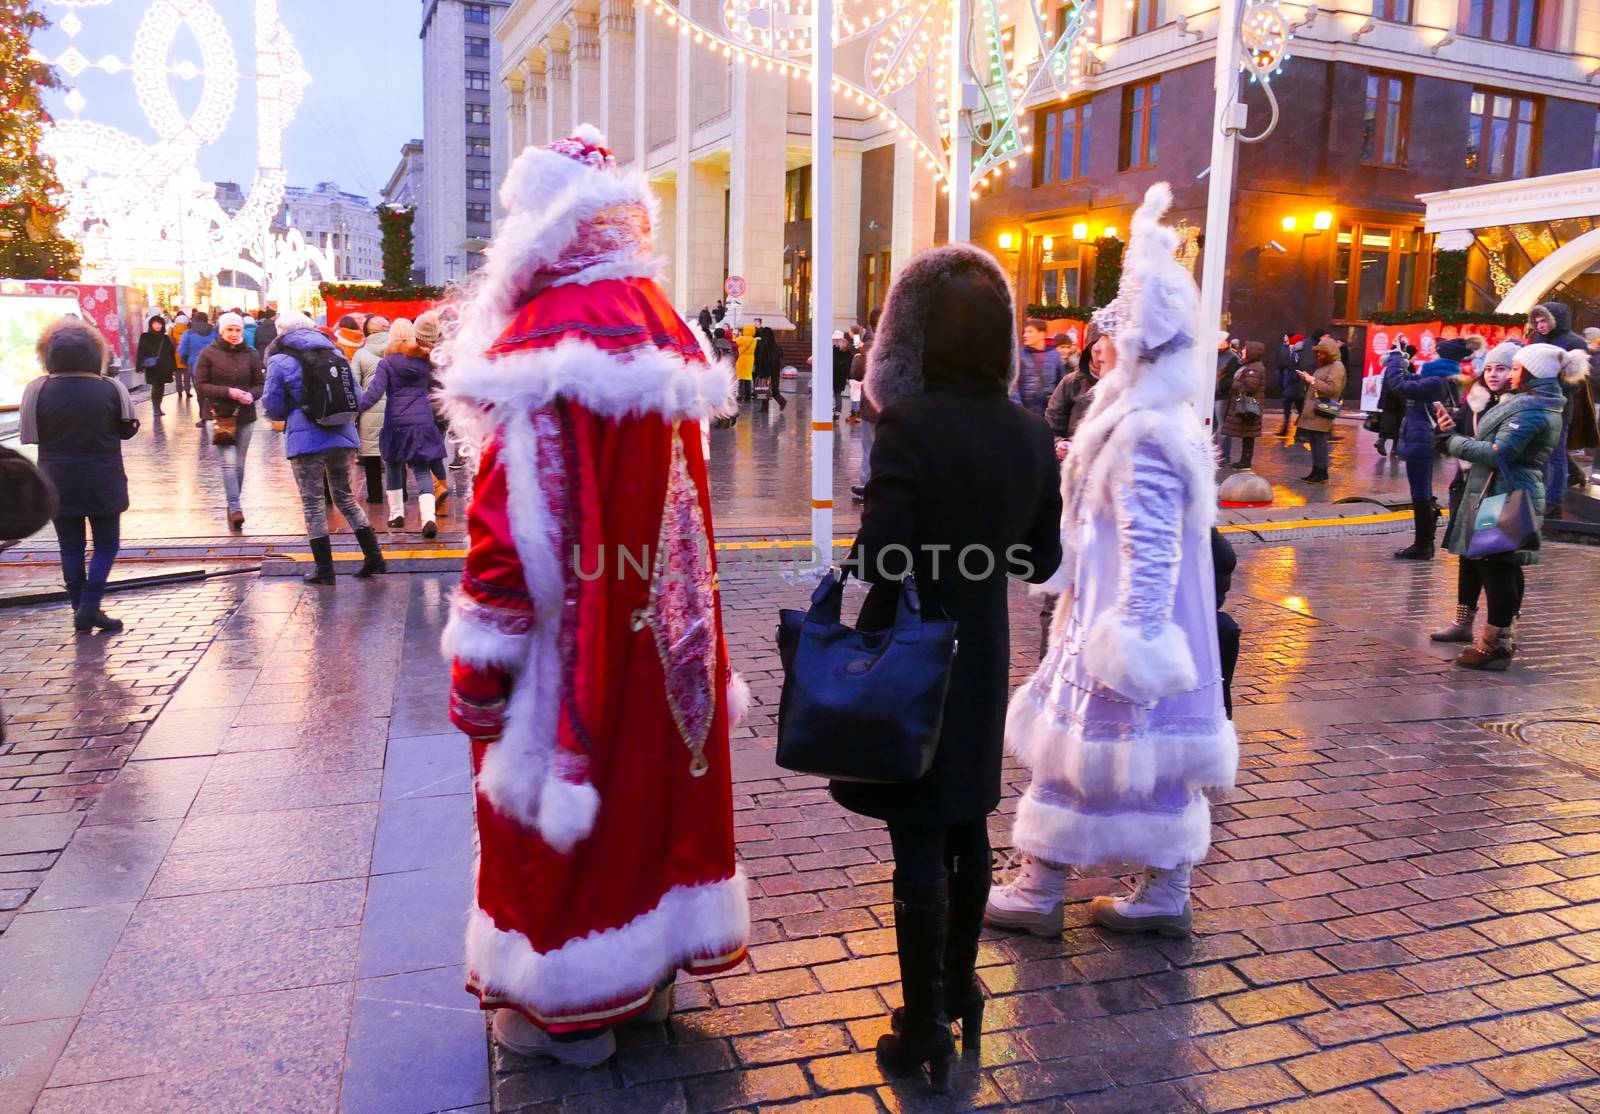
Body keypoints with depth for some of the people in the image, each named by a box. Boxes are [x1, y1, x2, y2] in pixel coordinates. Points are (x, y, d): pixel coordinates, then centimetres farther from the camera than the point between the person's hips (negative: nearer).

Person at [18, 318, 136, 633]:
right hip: (102, 483, -1)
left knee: (71, 547, 11)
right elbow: (128, 429, -1)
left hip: (59, 483, 2)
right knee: (106, 544, 10)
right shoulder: (110, 389, -12)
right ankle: (89, 607, -1)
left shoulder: (39, 391, -9)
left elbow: (32, 435, 0)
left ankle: (80, 611, 15)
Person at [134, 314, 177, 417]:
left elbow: (172, 354, 11)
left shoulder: (166, 338, 11)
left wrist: (173, 368, 6)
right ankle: (155, 409, -10)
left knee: (161, 388, 9)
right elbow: (141, 352, -2)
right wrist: (140, 366, -10)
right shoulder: (145, 337, 2)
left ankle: (157, 408, 20)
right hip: (151, 368, -4)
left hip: (164, 368, 4)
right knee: (155, 387, -12)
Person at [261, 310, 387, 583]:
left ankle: (324, 568, 7)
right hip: (343, 436, 5)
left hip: (306, 440, -5)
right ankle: (374, 557, 13)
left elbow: (273, 407, 0)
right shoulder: (334, 352, 12)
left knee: (313, 502, 4)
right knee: (345, 496, 17)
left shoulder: (280, 361, -3)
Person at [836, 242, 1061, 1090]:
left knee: (919, 842, 4)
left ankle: (925, 1030, 17)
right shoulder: (1031, 432, -2)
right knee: (967, 826, 20)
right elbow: (1042, 559, 5)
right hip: (982, 656, 6)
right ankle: (959, 989, 38)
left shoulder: (909, 423, -20)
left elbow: (877, 554, -25)